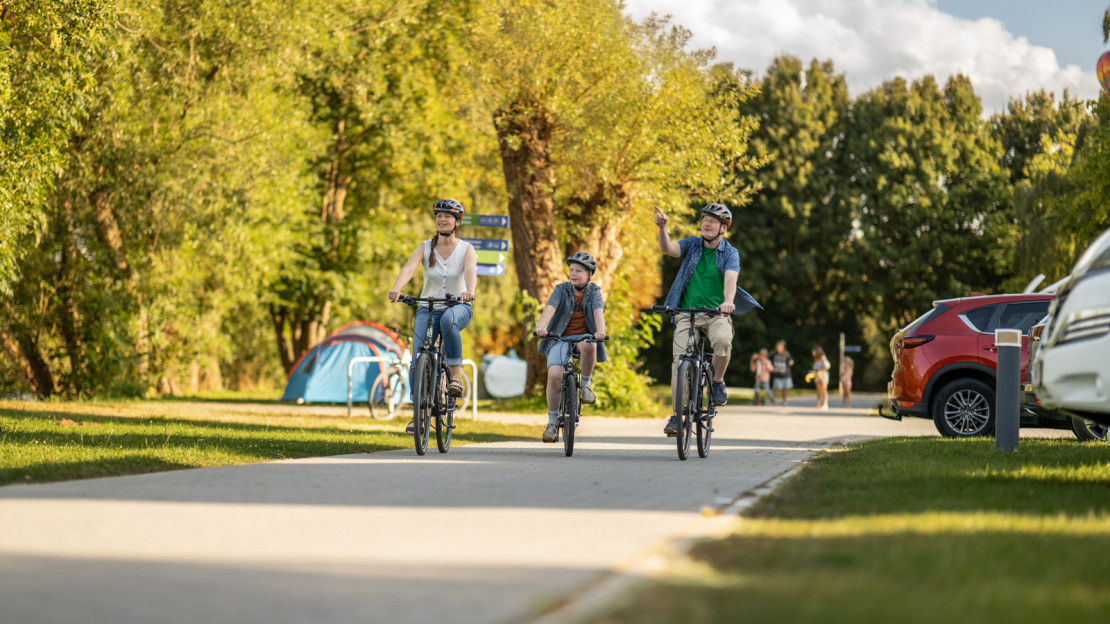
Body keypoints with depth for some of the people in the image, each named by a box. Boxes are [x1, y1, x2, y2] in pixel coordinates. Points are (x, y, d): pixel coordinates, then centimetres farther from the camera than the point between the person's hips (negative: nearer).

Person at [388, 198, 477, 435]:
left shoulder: (466, 249, -3)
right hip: (428, 308, 2)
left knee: (449, 320, -39)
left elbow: (470, 271, -24)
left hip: (458, 307, -2)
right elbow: (409, 268, -18)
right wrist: (396, 289, -39)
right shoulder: (425, 247, -1)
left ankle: (455, 375, -27)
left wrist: (469, 291, -46)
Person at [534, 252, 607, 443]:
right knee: (554, 375, -21)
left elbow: (598, 312, -18)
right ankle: (552, 421, -7)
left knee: (588, 346, -38)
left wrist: (600, 331, -40)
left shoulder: (593, 292, 0)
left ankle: (586, 384, -12)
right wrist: (540, 327, -38)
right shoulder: (562, 289, -1)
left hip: (584, 336, 0)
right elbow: (550, 308, -18)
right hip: (560, 338, 0)